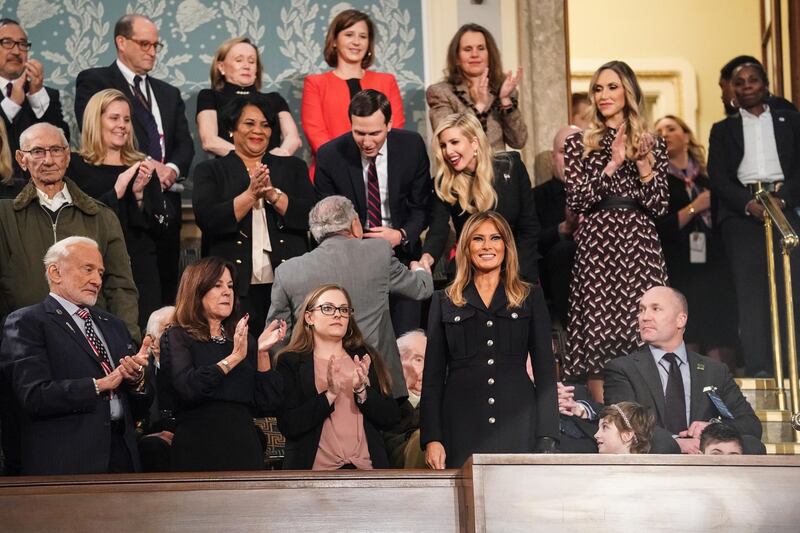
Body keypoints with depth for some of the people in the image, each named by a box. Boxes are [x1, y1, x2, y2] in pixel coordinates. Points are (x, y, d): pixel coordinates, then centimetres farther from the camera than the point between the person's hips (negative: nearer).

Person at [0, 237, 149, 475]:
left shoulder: (112, 324, 20)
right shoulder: (26, 323, -2)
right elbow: (34, 396, -16)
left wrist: (136, 377, -7)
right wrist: (100, 385, -16)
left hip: (122, 455, 6)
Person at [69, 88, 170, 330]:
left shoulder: (143, 167, 12)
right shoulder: (76, 166, 2)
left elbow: (160, 228, 7)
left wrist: (140, 194, -8)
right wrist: (115, 192, -15)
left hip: (142, 274, 3)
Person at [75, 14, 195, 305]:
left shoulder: (169, 93, 23)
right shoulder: (94, 81, 5)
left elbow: (184, 143, 13)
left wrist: (172, 169, -9)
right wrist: (145, 164, -15)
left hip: (166, 202, 6)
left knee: (166, 290, 4)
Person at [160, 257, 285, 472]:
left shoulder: (245, 340, 13)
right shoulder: (177, 338, 1)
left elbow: (268, 403, 4)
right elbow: (187, 387, -18)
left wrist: (262, 353, -6)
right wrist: (233, 358, -17)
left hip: (244, 450, 4)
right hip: (198, 452, -4)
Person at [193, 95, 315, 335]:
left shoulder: (292, 167, 16)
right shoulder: (210, 171, 10)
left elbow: (312, 216, 2)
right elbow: (207, 219, -6)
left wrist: (273, 194, -10)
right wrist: (251, 194, -14)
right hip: (235, 286, -1)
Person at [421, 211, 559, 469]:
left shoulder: (530, 298, 12)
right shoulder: (444, 301, 13)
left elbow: (545, 369, 8)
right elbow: (433, 374, 10)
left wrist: (547, 439, -1)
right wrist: (431, 438, 0)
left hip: (518, 426, 0)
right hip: (462, 427, 0)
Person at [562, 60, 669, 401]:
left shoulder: (652, 145, 11)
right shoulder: (579, 144, 7)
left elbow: (660, 207, 4)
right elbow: (575, 201, -4)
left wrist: (644, 166, -9)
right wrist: (611, 165, -12)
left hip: (640, 246, 1)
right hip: (597, 247, -1)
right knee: (598, 332, -5)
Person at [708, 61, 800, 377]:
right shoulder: (723, 130, 19)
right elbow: (717, 177, 7)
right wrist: (748, 205, -10)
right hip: (742, 214, 0)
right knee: (751, 292, -7)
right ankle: (758, 369, -10)